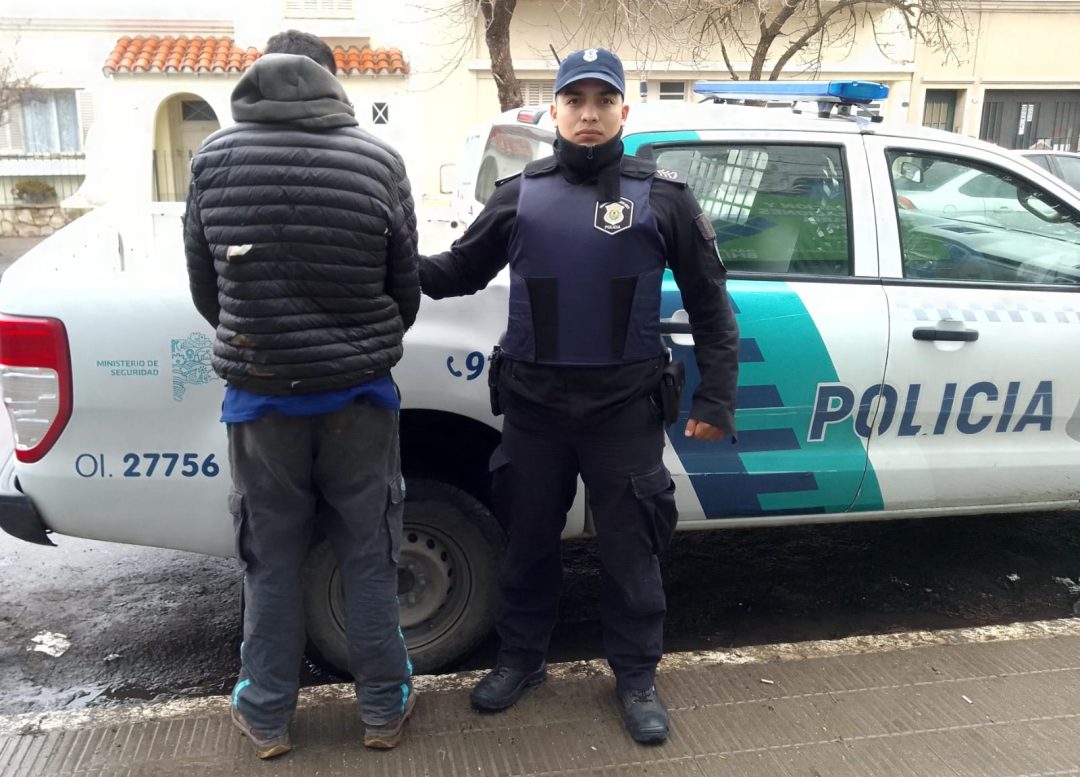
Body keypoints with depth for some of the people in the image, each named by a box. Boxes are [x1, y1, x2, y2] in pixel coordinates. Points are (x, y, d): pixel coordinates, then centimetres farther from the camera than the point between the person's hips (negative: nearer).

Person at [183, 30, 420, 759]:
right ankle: (384, 709, 26)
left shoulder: (214, 157, -4)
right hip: (358, 392, -1)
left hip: (259, 393, 1)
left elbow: (205, 289, 6)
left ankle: (267, 717, 29)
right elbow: (406, 291, 2)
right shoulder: (379, 159, -8)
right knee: (369, 557, 12)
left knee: (272, 560, 14)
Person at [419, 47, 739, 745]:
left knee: (631, 547, 9)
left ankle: (637, 676, 28)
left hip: (625, 407, -1)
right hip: (533, 404, 2)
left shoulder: (662, 197, 0)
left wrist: (716, 398, -1)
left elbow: (710, 304, 3)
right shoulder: (520, 194, 5)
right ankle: (521, 657, 36)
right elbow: (459, 271, 13)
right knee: (528, 539, 15)